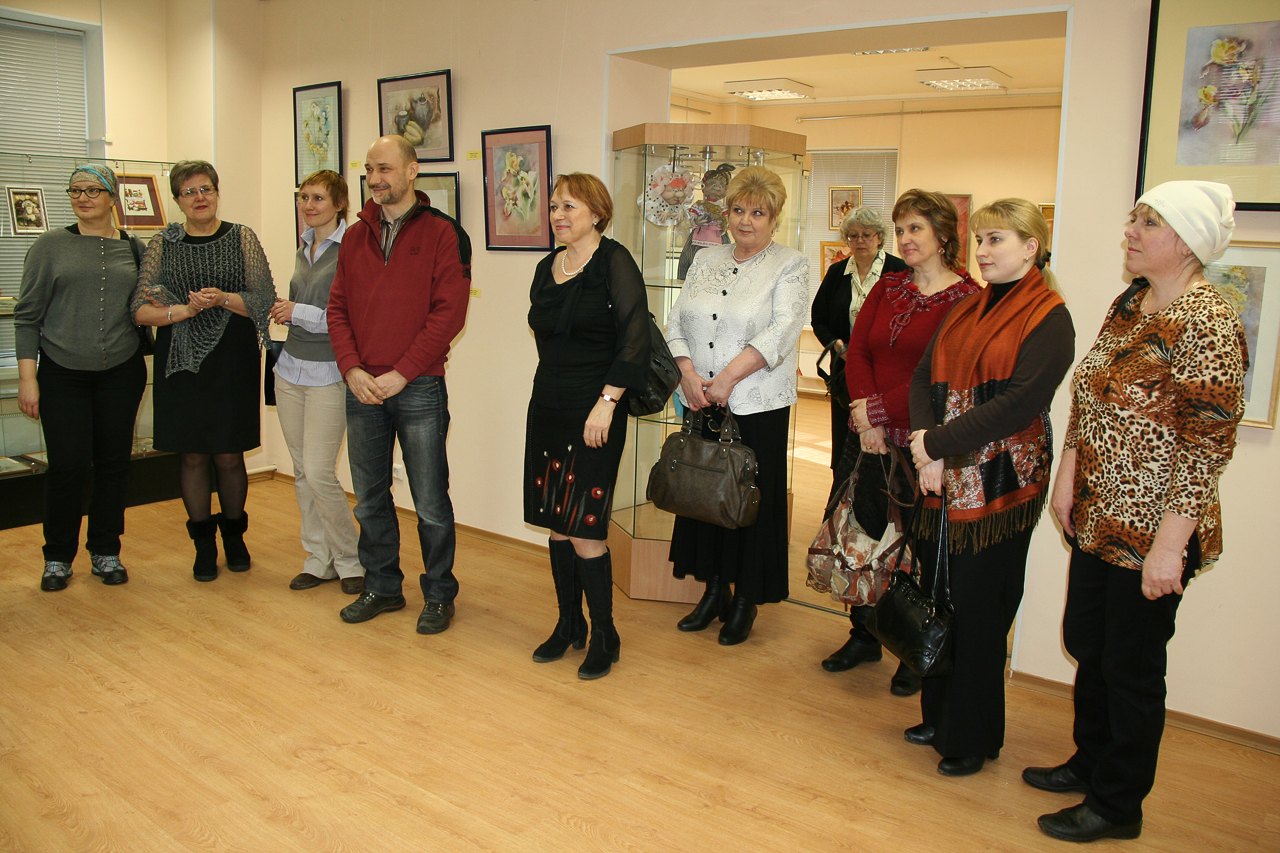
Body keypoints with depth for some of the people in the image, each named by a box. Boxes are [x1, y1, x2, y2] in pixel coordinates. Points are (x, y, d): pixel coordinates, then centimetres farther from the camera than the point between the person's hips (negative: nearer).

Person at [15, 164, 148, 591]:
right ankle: (58, 556, 16)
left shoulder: (132, 249, 8)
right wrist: (27, 377, -5)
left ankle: (105, 551, 22)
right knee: (68, 465, -3)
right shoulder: (50, 246, 2)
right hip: (63, 374, -2)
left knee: (114, 462, 6)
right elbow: (27, 316, 1)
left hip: (120, 372, 2)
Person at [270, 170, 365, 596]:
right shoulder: (304, 249, 15)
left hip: (329, 373, -8)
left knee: (319, 472, -9)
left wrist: (300, 313, -14)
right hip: (291, 369, 8)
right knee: (302, 472, 10)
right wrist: (283, 312, 5)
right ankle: (318, 559, 22)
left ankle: (350, 561, 9)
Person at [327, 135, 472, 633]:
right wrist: (353, 370, -6)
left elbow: (448, 313, -11)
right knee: (370, 499, 14)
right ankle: (382, 586, 30)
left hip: (418, 389, -5)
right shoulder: (355, 236, 12)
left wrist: (401, 373, -15)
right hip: (362, 388, 5)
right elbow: (338, 308, 9)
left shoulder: (443, 234, -4)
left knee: (430, 503, 3)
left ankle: (439, 594, 19)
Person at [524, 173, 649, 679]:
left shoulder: (614, 263, -8)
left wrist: (606, 401, -19)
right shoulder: (546, 268, 13)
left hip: (594, 410, -7)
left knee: (583, 529, -6)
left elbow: (634, 338, -15)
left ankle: (604, 636, 10)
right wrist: (555, 383, 17)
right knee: (556, 523, 12)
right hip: (548, 405, 7)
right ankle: (568, 625, 26)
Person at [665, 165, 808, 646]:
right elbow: (677, 322, 7)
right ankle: (714, 591, 27)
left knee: (751, 499, 2)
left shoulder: (790, 267, 0)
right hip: (701, 406, 4)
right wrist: (689, 373, -10)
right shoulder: (706, 261, 14)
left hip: (758, 407, -4)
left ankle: (746, 602, 18)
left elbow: (779, 331, -14)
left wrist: (727, 378, -20)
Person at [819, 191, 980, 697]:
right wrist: (865, 414, -9)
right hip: (869, 437, 6)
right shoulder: (887, 287, 12)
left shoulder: (967, 299, -8)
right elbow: (857, 351, 5)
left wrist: (880, 411, -14)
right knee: (860, 535, 13)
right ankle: (864, 636, 32)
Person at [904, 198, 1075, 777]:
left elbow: (1019, 403, -18)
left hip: (1001, 482, -6)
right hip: (944, 479, 6)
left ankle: (973, 738, 20)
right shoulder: (967, 309, 14)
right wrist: (927, 449, -11)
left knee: (979, 610, 3)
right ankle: (939, 717, 30)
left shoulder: (1049, 318, -7)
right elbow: (923, 377, 6)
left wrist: (938, 442, -18)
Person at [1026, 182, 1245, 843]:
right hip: (1098, 519, 8)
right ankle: (1090, 762, 41)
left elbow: (1207, 447, -20)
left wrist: (1169, 546, -21)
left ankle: (1117, 805, 26)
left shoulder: (1207, 325, -18)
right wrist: (1067, 478, 10)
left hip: (1152, 533, -8)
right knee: (1085, 643, 20)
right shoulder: (1128, 305, 8)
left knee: (1132, 665, 6)